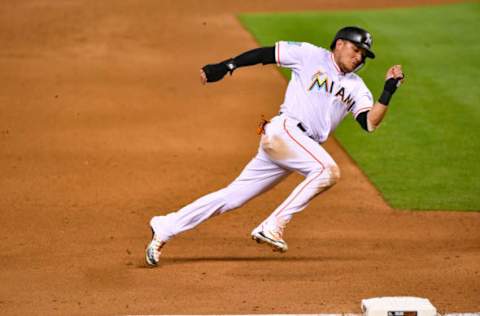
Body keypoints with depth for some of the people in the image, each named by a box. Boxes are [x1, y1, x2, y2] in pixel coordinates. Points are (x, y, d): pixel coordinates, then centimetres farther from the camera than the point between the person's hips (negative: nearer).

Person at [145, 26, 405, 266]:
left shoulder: (356, 87, 17)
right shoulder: (311, 56, 3)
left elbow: (370, 123, 4)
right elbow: (265, 54, 3)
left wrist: (389, 91, -7)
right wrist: (225, 67, -5)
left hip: (305, 146, 6)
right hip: (283, 130, -6)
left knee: (232, 197, 3)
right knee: (328, 170, -28)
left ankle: (165, 227, 8)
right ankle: (272, 226, -24)